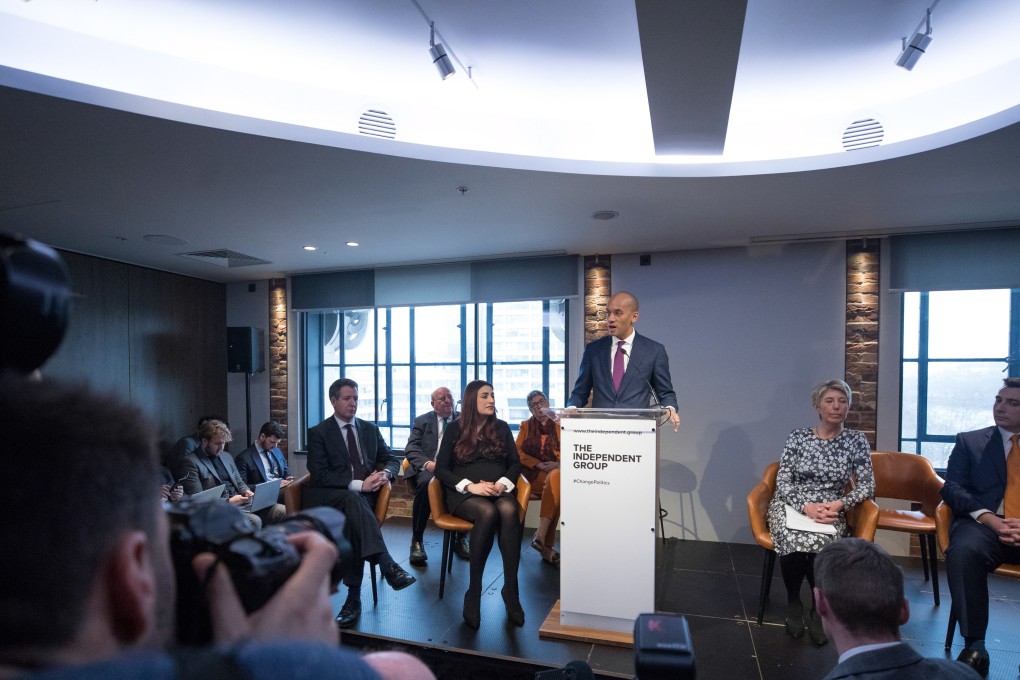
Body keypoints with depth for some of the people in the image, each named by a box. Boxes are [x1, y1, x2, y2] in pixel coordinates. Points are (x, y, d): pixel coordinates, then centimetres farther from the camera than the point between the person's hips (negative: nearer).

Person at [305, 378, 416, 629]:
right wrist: (358, 485, -20)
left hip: (363, 495, 3)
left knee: (352, 519, -34)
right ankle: (388, 567, -46)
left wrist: (385, 473, -8)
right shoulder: (318, 433, 4)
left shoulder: (370, 429, 17)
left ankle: (354, 597, -33)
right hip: (326, 498, -2)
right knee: (353, 500, -37)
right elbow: (319, 475, -8)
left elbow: (392, 459, 19)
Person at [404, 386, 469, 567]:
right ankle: (417, 541, -20)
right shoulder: (422, 421, 15)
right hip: (428, 468, -1)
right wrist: (428, 463, -17)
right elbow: (411, 449, 4)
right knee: (425, 483, -36)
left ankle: (460, 537, -11)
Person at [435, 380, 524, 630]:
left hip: (498, 491, 2)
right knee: (487, 512, -36)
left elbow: (515, 463, 13)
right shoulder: (456, 429, 8)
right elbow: (441, 469, 2)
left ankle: (511, 590, -29)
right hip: (464, 493, -2)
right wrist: (470, 486, -13)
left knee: (509, 511, -34)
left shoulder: (501, 428, 16)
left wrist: (503, 483, -8)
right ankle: (474, 592, -25)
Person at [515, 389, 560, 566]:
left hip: (557, 471, 1)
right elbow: (518, 452, 7)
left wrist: (559, 464, -14)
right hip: (533, 474, 0)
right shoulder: (525, 426, 20)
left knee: (556, 477, -37)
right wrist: (539, 465, -8)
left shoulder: (560, 426, 17)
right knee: (555, 482, -34)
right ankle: (547, 546, -33)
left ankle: (541, 536, -39)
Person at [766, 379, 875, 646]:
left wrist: (839, 504, -16)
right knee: (793, 540, -33)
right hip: (791, 506, -1)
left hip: (830, 512, 1)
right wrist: (806, 507, -20)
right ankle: (793, 601, -3)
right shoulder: (798, 436, 0)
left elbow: (867, 486, 1)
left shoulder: (856, 440, 4)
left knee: (820, 543, -33)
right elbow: (783, 482, -3)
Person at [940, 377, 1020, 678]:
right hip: (986, 525, 0)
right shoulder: (969, 441, 15)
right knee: (963, 551, -34)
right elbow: (952, 489, 5)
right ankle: (974, 646, -24)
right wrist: (990, 519, -13)